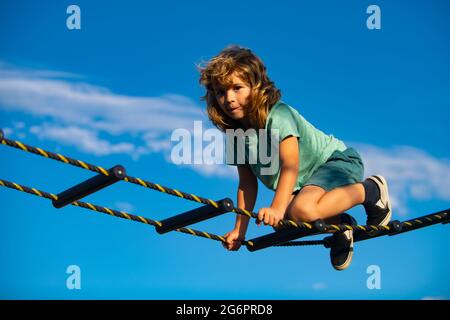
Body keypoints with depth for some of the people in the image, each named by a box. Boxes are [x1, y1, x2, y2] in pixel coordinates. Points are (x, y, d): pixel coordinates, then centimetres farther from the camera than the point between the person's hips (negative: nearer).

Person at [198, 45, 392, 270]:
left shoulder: (278, 115, -25)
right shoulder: (235, 133, -3)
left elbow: (290, 165, -36)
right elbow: (247, 184, 1)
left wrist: (277, 207, -47)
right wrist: (239, 230, -3)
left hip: (336, 159, -8)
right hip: (303, 181, 8)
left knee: (302, 210, -33)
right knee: (280, 224, -14)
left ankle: (370, 190, -11)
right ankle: (338, 225, 13)